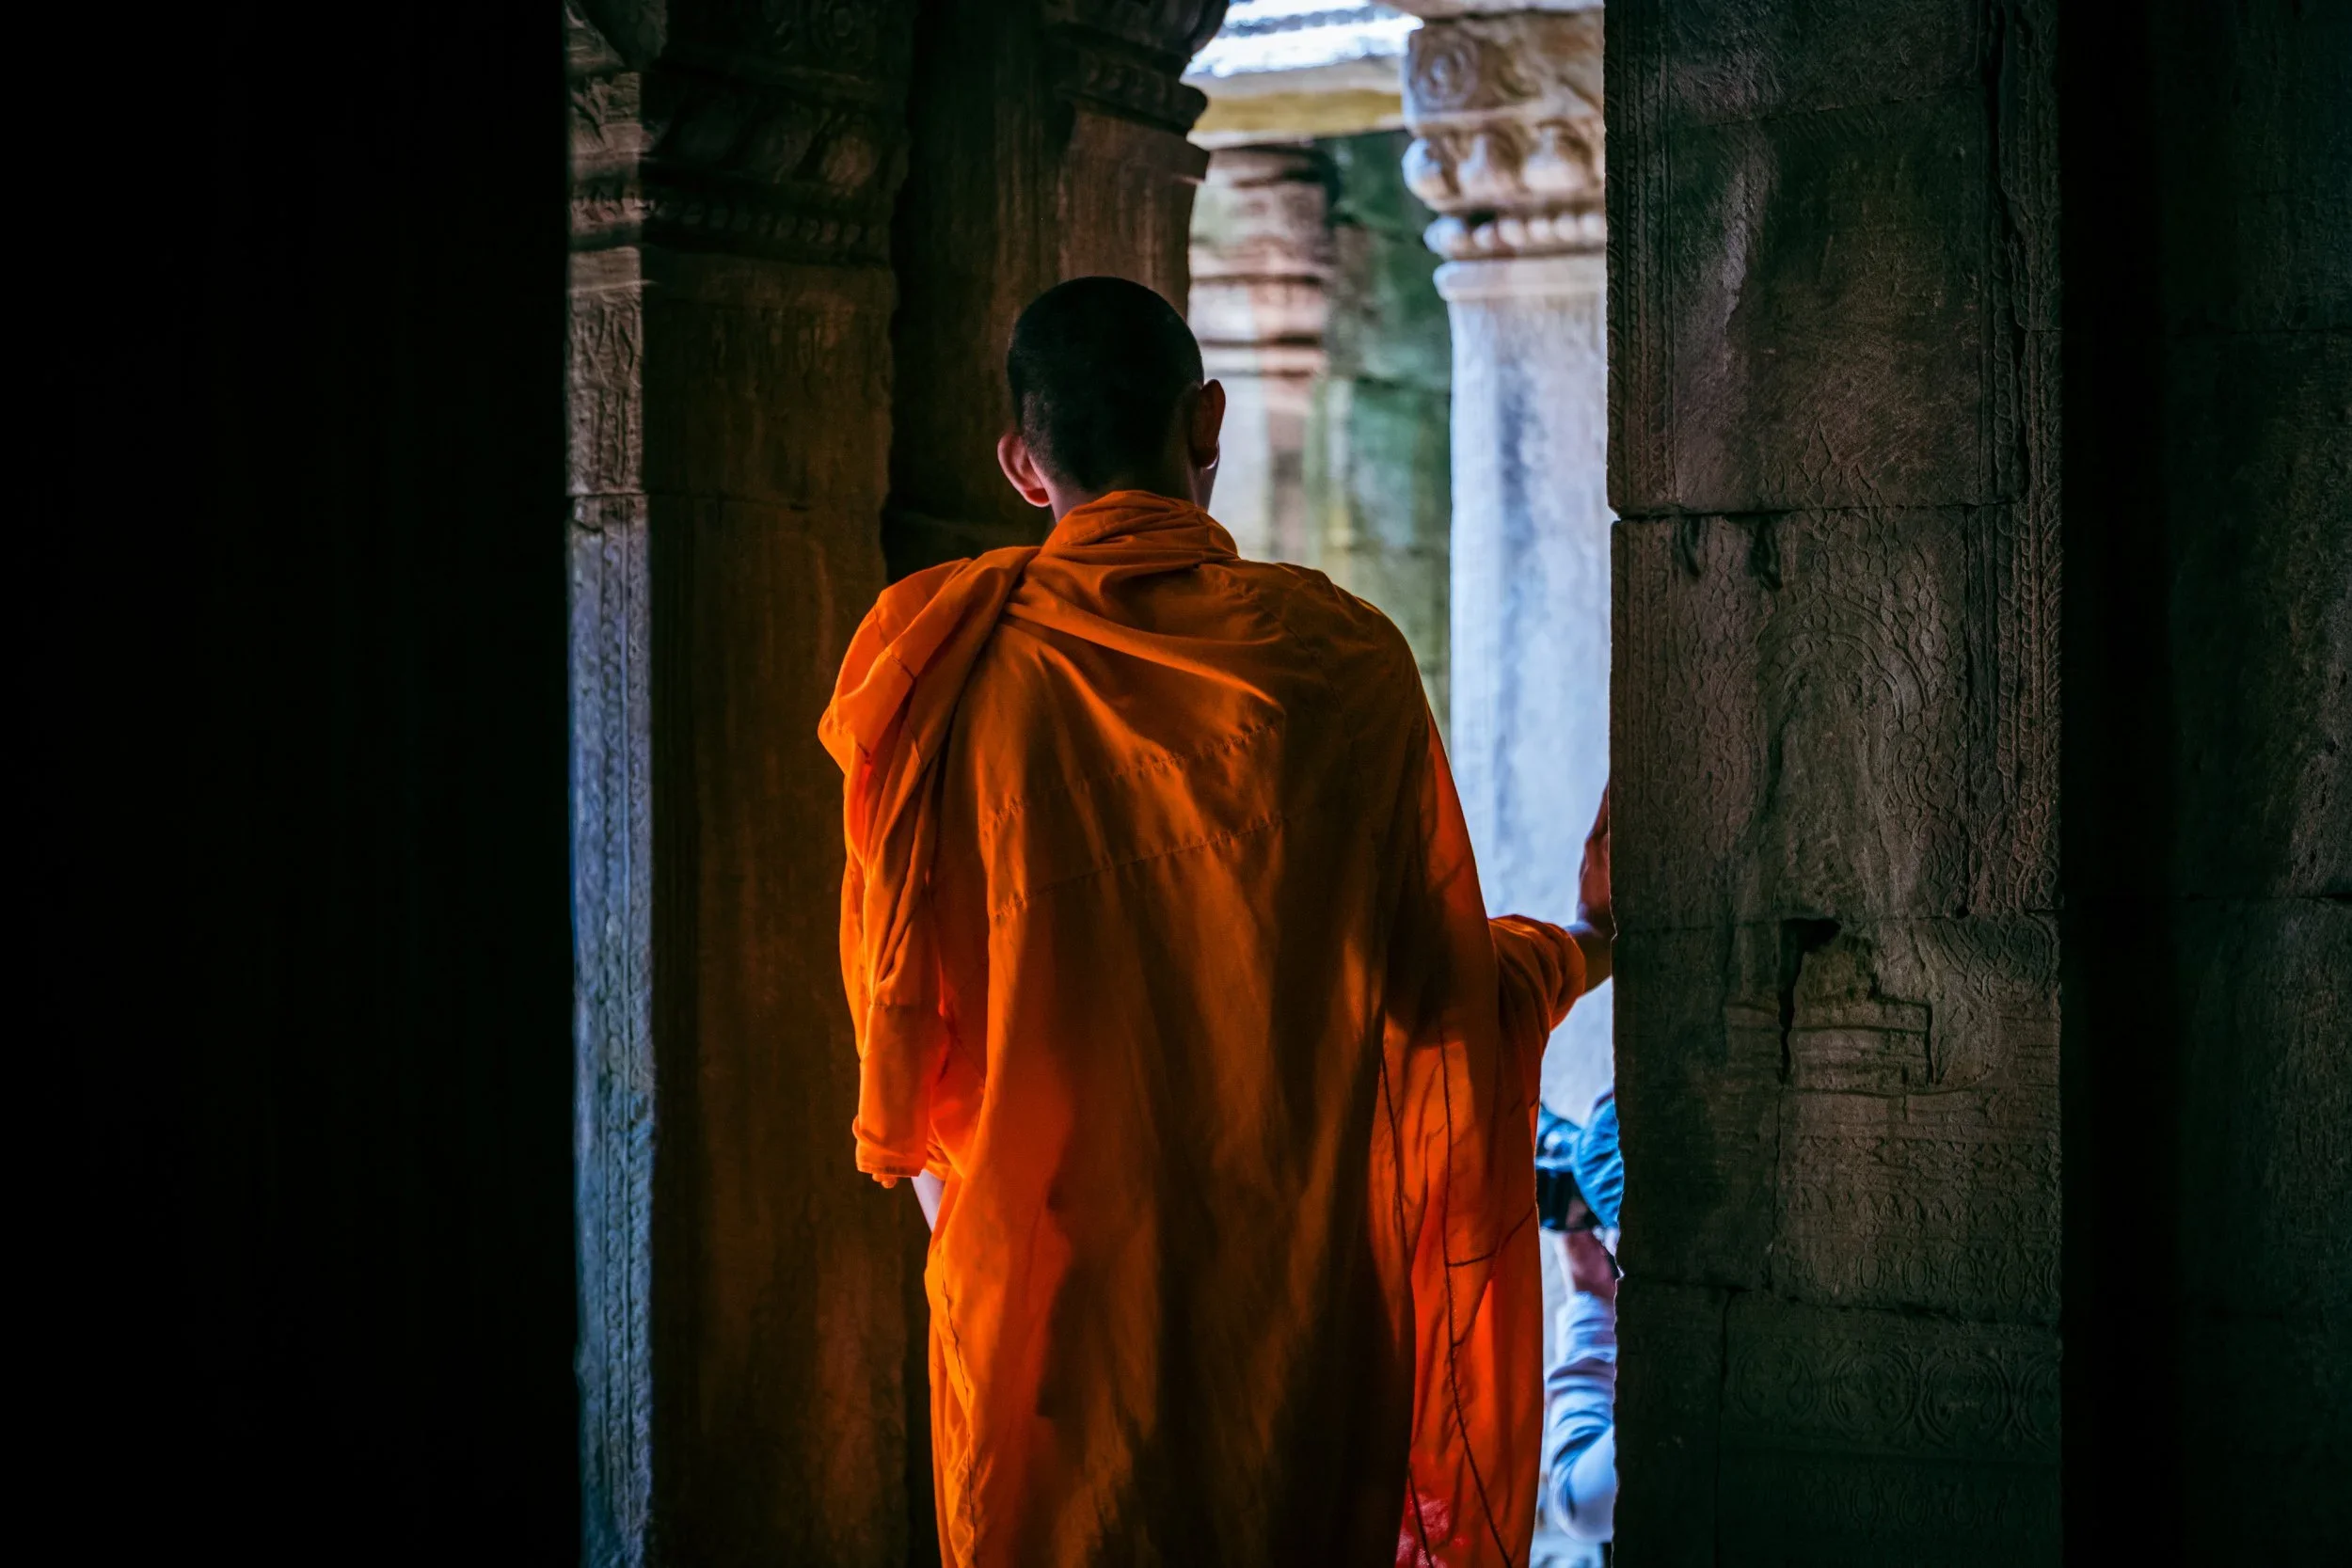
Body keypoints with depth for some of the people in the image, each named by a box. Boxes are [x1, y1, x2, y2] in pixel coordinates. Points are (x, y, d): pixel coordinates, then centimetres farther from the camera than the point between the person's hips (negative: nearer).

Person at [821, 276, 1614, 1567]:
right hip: (1293, 1277, 0)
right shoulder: (1342, 659, -8)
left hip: (1041, 1275, 0)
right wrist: (1584, 945, 21)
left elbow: (899, 986, 1)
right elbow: (1438, 986, 0)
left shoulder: (946, 658, -8)